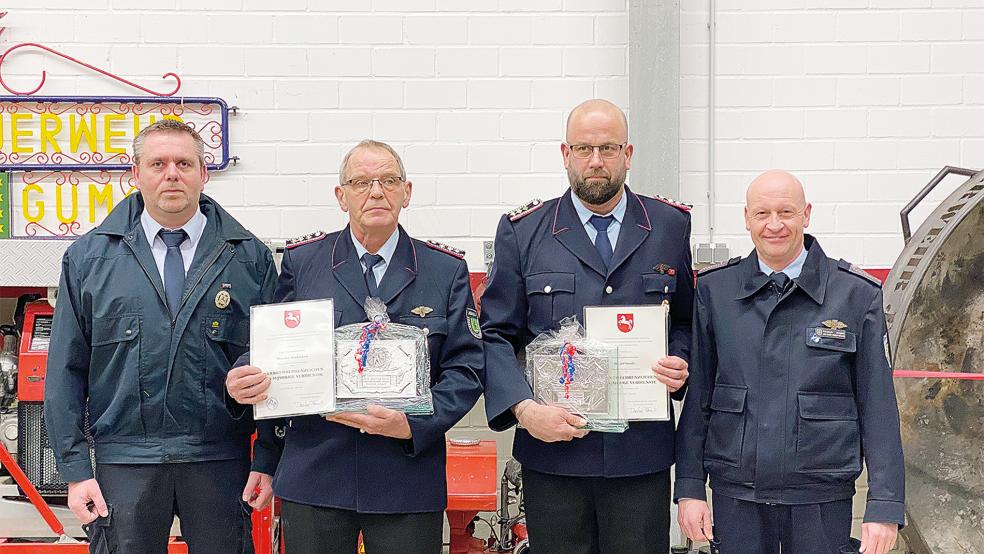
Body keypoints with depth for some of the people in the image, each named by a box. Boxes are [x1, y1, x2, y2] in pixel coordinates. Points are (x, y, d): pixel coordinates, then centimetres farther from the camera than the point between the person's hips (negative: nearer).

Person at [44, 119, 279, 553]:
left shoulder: (250, 257, 5)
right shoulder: (88, 258, 6)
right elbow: (65, 372, 5)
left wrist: (268, 460, -2)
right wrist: (74, 469, -1)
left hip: (221, 461, 0)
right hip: (123, 462, 0)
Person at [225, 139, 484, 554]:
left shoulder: (447, 271, 4)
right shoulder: (301, 262, 7)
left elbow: (466, 367, -1)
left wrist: (413, 425, -16)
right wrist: (245, 380, -13)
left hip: (408, 478, 0)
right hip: (314, 475, 1)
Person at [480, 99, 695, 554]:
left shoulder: (671, 226, 6)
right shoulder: (522, 232, 3)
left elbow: (687, 323, 16)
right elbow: (496, 336, 1)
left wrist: (679, 363, -5)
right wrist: (523, 409, -13)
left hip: (641, 452, 1)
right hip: (552, 450, 0)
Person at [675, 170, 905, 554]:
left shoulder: (857, 294, -2)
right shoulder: (715, 289, 3)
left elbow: (878, 406, -2)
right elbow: (697, 397, 5)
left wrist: (885, 507, -6)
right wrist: (689, 487, 1)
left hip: (822, 498, -1)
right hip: (735, 494, 1)